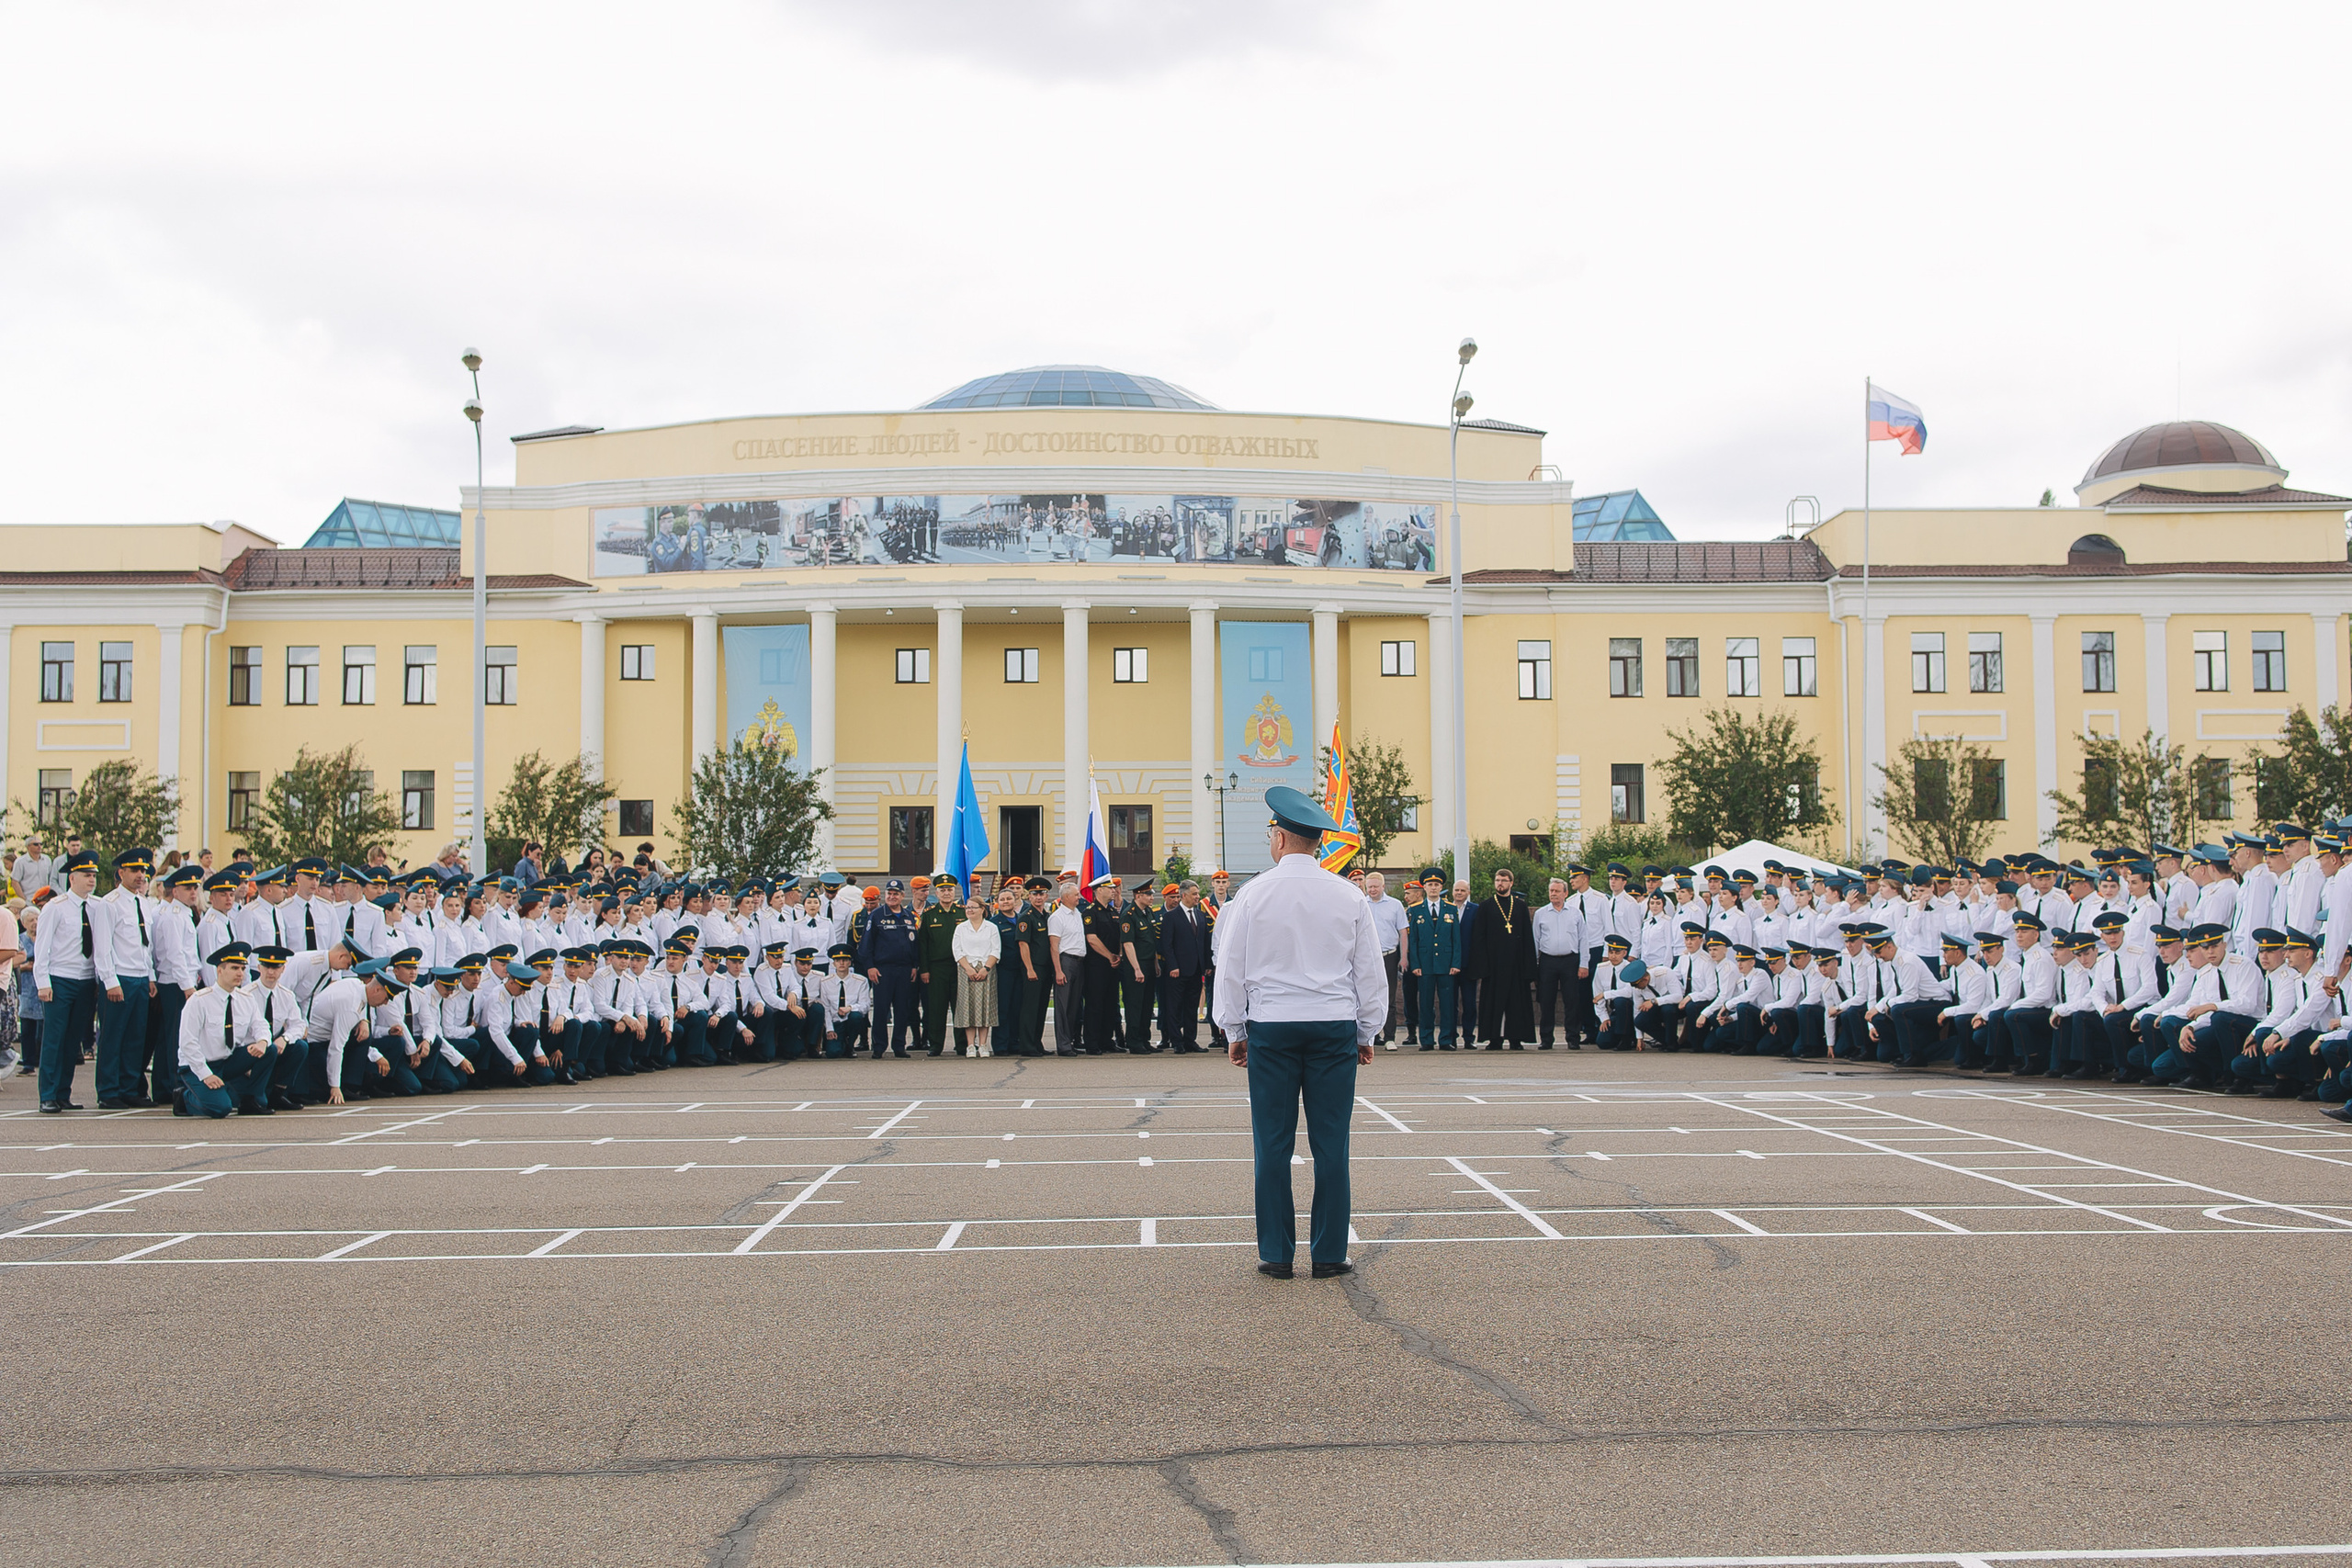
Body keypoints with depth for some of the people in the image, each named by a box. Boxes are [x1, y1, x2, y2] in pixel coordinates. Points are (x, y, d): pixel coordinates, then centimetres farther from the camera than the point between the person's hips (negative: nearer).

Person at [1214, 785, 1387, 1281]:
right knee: (1331, 1143, 4)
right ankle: (1329, 1254, 7)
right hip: (1335, 1027, 1)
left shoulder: (1253, 895, -3)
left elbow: (1231, 968, 2)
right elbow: (1370, 971, 8)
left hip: (1270, 1029, -1)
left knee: (1273, 1144, 4)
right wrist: (1367, 1033, 18)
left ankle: (1276, 1254, 7)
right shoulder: (1348, 897, 3)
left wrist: (1234, 1031, 12)